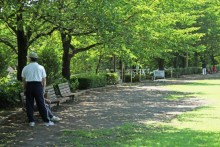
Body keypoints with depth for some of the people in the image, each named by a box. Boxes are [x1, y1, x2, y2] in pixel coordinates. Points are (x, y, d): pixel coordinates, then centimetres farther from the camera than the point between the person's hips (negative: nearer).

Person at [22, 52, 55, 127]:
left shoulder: (25, 68, 6)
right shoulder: (41, 67, 5)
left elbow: (24, 80, 7)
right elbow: (44, 80, 5)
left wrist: (24, 89, 16)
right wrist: (43, 89, 13)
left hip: (29, 86, 1)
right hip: (38, 86, -1)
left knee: (29, 104, 8)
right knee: (41, 104, 1)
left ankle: (31, 121, 8)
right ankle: (47, 121, 2)